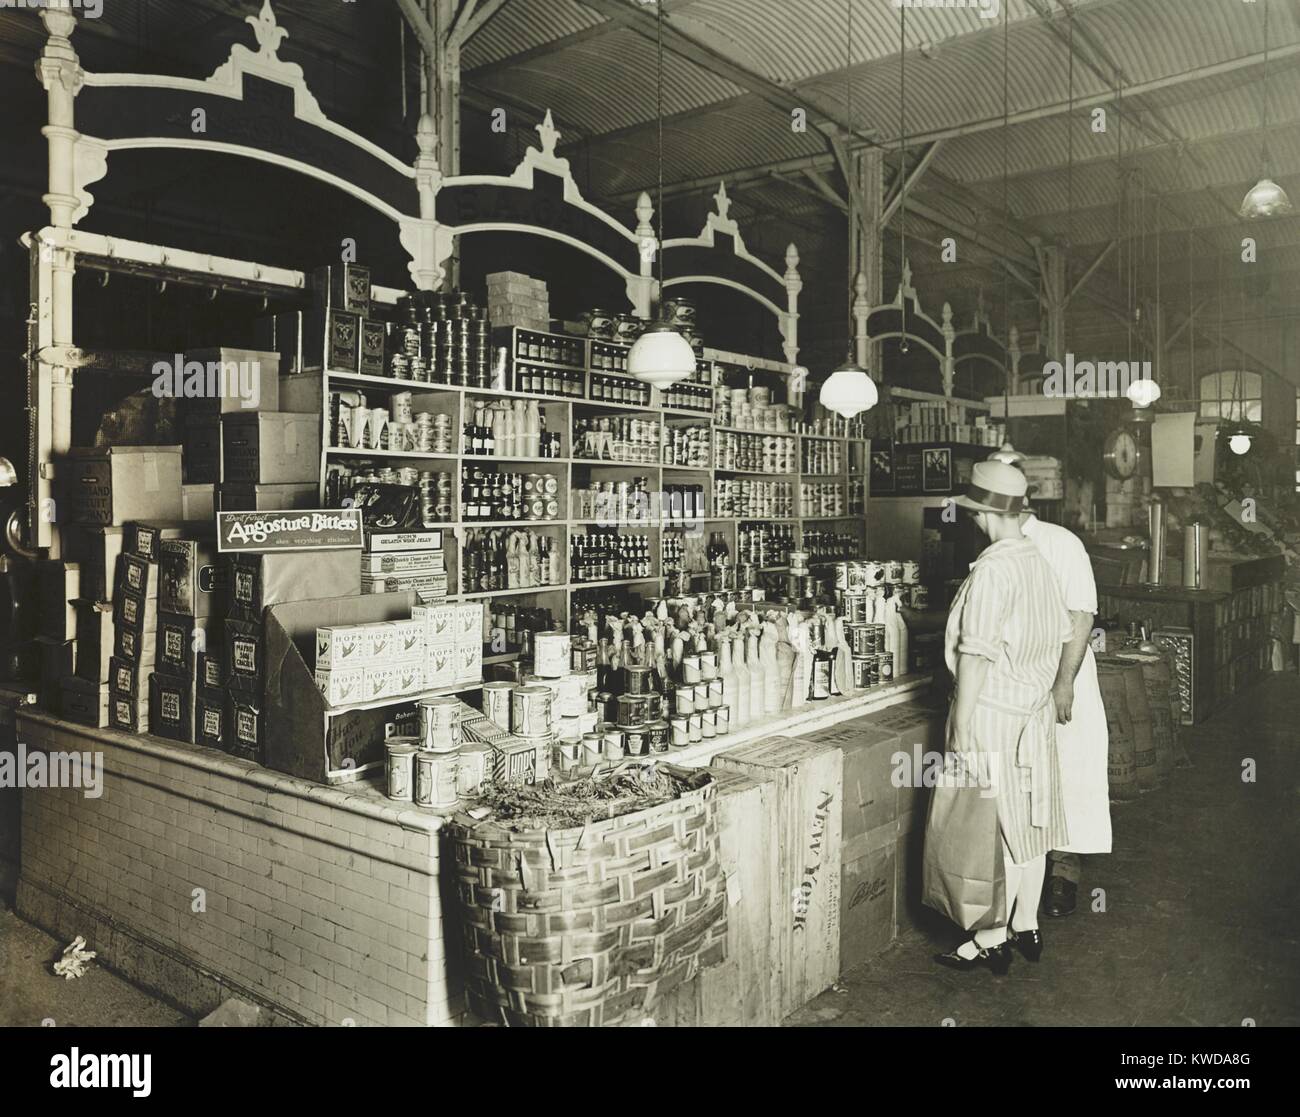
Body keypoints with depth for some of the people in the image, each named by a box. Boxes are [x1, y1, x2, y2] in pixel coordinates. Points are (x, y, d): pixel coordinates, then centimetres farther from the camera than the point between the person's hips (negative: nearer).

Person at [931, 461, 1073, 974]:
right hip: (1036, 710, 8)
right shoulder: (1038, 560, 6)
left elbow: (975, 655, -21)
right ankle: (1027, 928, 29)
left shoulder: (991, 570, -20)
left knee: (997, 831, 1)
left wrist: (960, 729, -16)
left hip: (994, 715, -8)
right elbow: (1058, 636, 11)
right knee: (1030, 823, 15)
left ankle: (991, 942, 13)